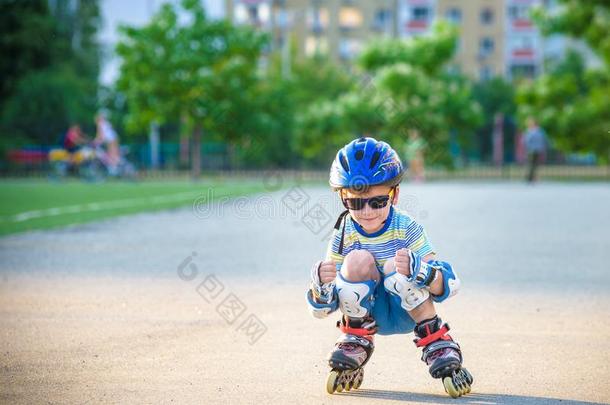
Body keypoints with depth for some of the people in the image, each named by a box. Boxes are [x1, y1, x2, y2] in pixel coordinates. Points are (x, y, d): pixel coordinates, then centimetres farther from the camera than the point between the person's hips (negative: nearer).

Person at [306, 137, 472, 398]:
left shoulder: (407, 229, -17)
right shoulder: (344, 236, -12)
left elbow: (448, 286, -23)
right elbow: (321, 309, -9)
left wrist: (419, 271, -45)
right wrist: (321, 285, -34)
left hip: (407, 313, -1)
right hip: (367, 313, 1)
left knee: (395, 267, -30)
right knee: (358, 259, -25)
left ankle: (436, 342, -12)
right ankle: (356, 341, -4)